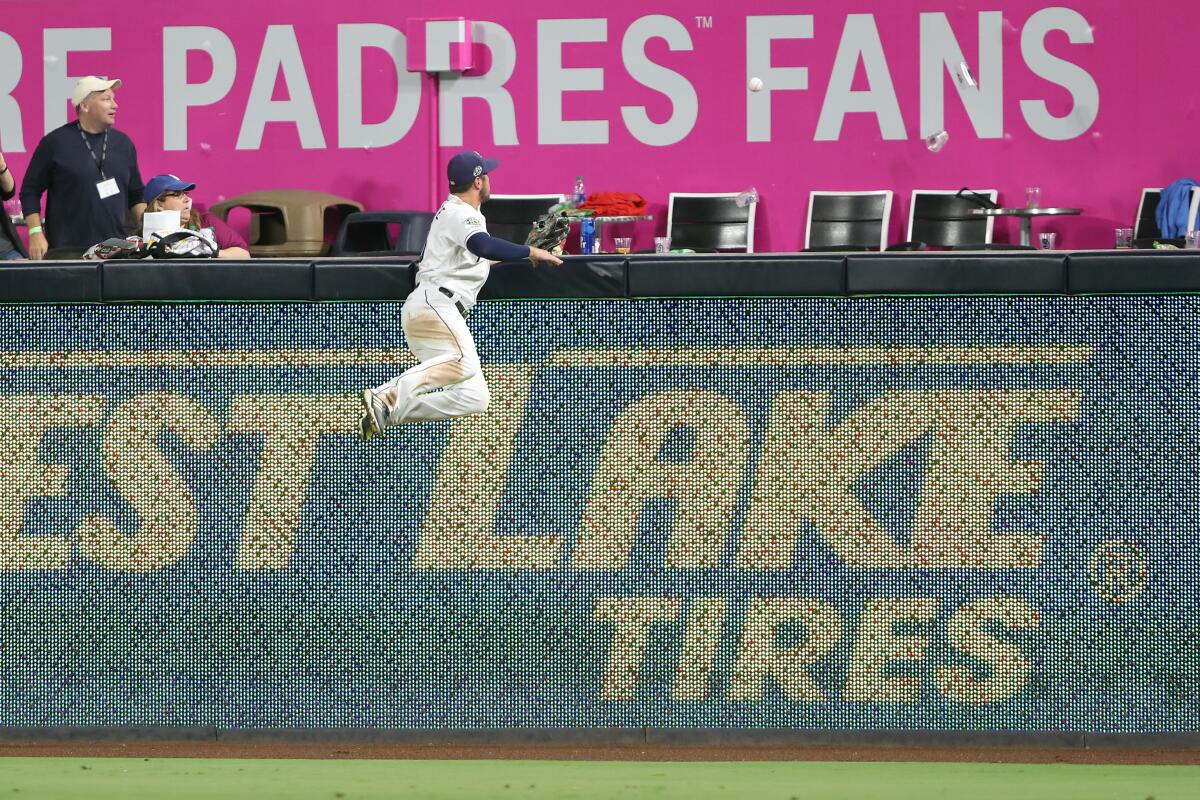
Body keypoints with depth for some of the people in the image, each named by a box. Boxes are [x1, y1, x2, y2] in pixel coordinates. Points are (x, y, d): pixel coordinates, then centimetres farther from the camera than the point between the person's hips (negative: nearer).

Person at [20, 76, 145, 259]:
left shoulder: (123, 143, 12)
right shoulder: (55, 142, 0)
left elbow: (136, 195, 19)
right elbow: (30, 191, 2)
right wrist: (35, 233, -8)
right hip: (67, 250, -4)